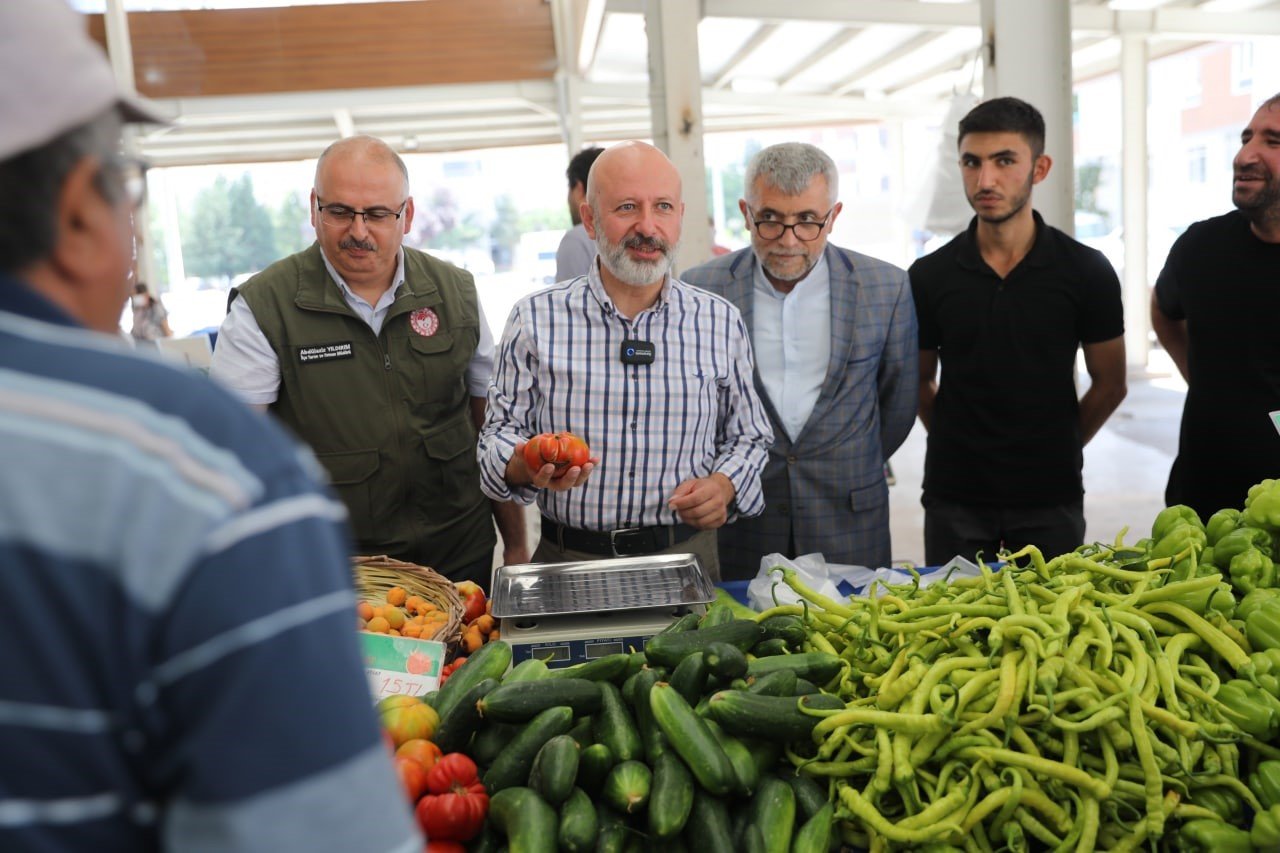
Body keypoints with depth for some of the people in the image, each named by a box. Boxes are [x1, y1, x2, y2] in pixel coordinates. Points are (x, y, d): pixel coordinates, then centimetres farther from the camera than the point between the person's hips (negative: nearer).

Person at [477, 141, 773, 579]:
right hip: (569, 559, -1)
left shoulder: (722, 322, 4)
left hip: (686, 556, 1)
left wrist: (723, 486, -6)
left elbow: (749, 437, 14)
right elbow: (500, 430, 3)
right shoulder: (534, 319, -2)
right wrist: (526, 466, -19)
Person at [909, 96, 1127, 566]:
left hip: (1051, 498, 0)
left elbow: (1109, 384, 6)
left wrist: (1056, 448, 7)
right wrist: (962, 444, 7)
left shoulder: (1087, 271, -3)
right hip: (955, 498, 1)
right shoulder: (929, 277, -2)